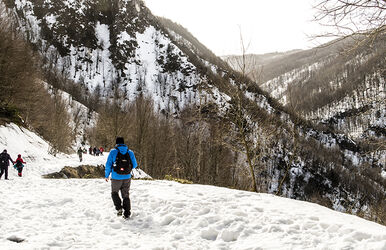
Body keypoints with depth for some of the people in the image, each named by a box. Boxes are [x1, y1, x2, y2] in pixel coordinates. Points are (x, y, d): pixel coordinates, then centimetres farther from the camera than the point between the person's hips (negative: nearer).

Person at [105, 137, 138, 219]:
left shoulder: (113, 152, -5)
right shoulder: (130, 152, 2)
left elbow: (108, 165, -4)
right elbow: (134, 165, 6)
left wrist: (106, 175, 8)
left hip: (116, 178, -2)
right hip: (127, 178, 2)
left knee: (114, 193, 19)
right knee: (126, 195, 14)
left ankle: (119, 208, 1)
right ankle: (127, 214, 12)